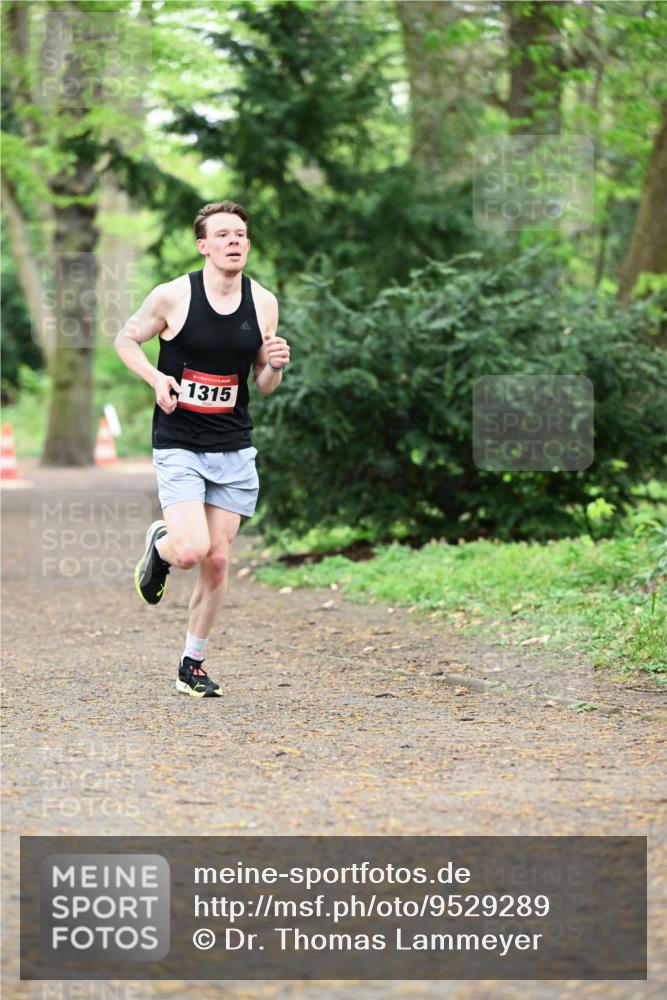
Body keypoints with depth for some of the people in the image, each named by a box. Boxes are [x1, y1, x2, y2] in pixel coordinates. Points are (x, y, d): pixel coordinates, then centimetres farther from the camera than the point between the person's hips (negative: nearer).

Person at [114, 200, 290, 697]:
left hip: (234, 450, 4)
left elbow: (264, 386, 11)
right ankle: (160, 544, 18)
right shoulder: (173, 296, -9)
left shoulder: (263, 303, 2)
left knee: (218, 560, 3)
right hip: (178, 446, -3)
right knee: (192, 550, -20)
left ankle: (192, 664, 19)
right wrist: (157, 377, -12)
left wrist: (276, 366, -12)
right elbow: (126, 339, 6)